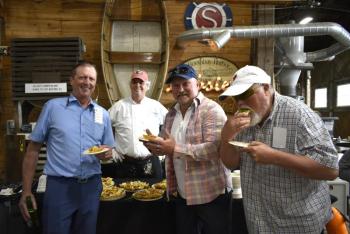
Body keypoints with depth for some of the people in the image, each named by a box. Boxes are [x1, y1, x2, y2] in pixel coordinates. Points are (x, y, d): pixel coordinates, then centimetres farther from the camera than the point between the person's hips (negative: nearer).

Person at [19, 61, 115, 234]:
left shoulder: (103, 114, 7)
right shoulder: (52, 107, -2)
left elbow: (109, 151, 12)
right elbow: (33, 149, -1)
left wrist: (107, 153, -12)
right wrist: (26, 191, -3)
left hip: (91, 186, 4)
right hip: (59, 186, -3)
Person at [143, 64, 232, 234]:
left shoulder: (212, 109, -15)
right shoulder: (171, 114, 7)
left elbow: (214, 149, -26)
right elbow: (166, 146, 14)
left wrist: (175, 148, -29)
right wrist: (154, 145, -9)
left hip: (212, 195, -6)